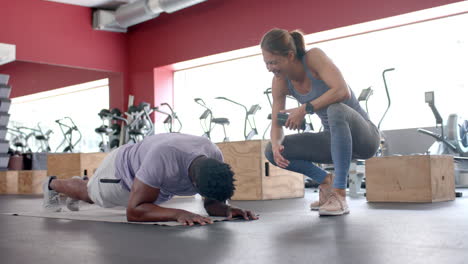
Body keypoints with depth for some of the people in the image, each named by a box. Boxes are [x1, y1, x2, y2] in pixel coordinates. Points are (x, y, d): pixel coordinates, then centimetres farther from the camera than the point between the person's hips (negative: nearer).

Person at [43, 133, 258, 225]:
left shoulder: (214, 157, -33)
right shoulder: (163, 157, -52)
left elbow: (212, 202, -19)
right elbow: (133, 211, -49)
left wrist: (227, 210, -42)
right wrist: (177, 214, -61)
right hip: (122, 171, -5)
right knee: (89, 194, 29)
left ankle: (80, 182, 69)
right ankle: (52, 185, 61)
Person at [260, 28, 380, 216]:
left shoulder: (314, 57, -20)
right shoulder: (280, 82, -4)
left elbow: (343, 91, -33)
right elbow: (276, 124, -3)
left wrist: (305, 108, -33)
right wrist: (276, 144, -24)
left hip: (362, 136, -6)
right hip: (335, 138, 6)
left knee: (336, 109, -40)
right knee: (271, 151, -8)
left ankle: (339, 194, -31)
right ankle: (326, 181, 5)